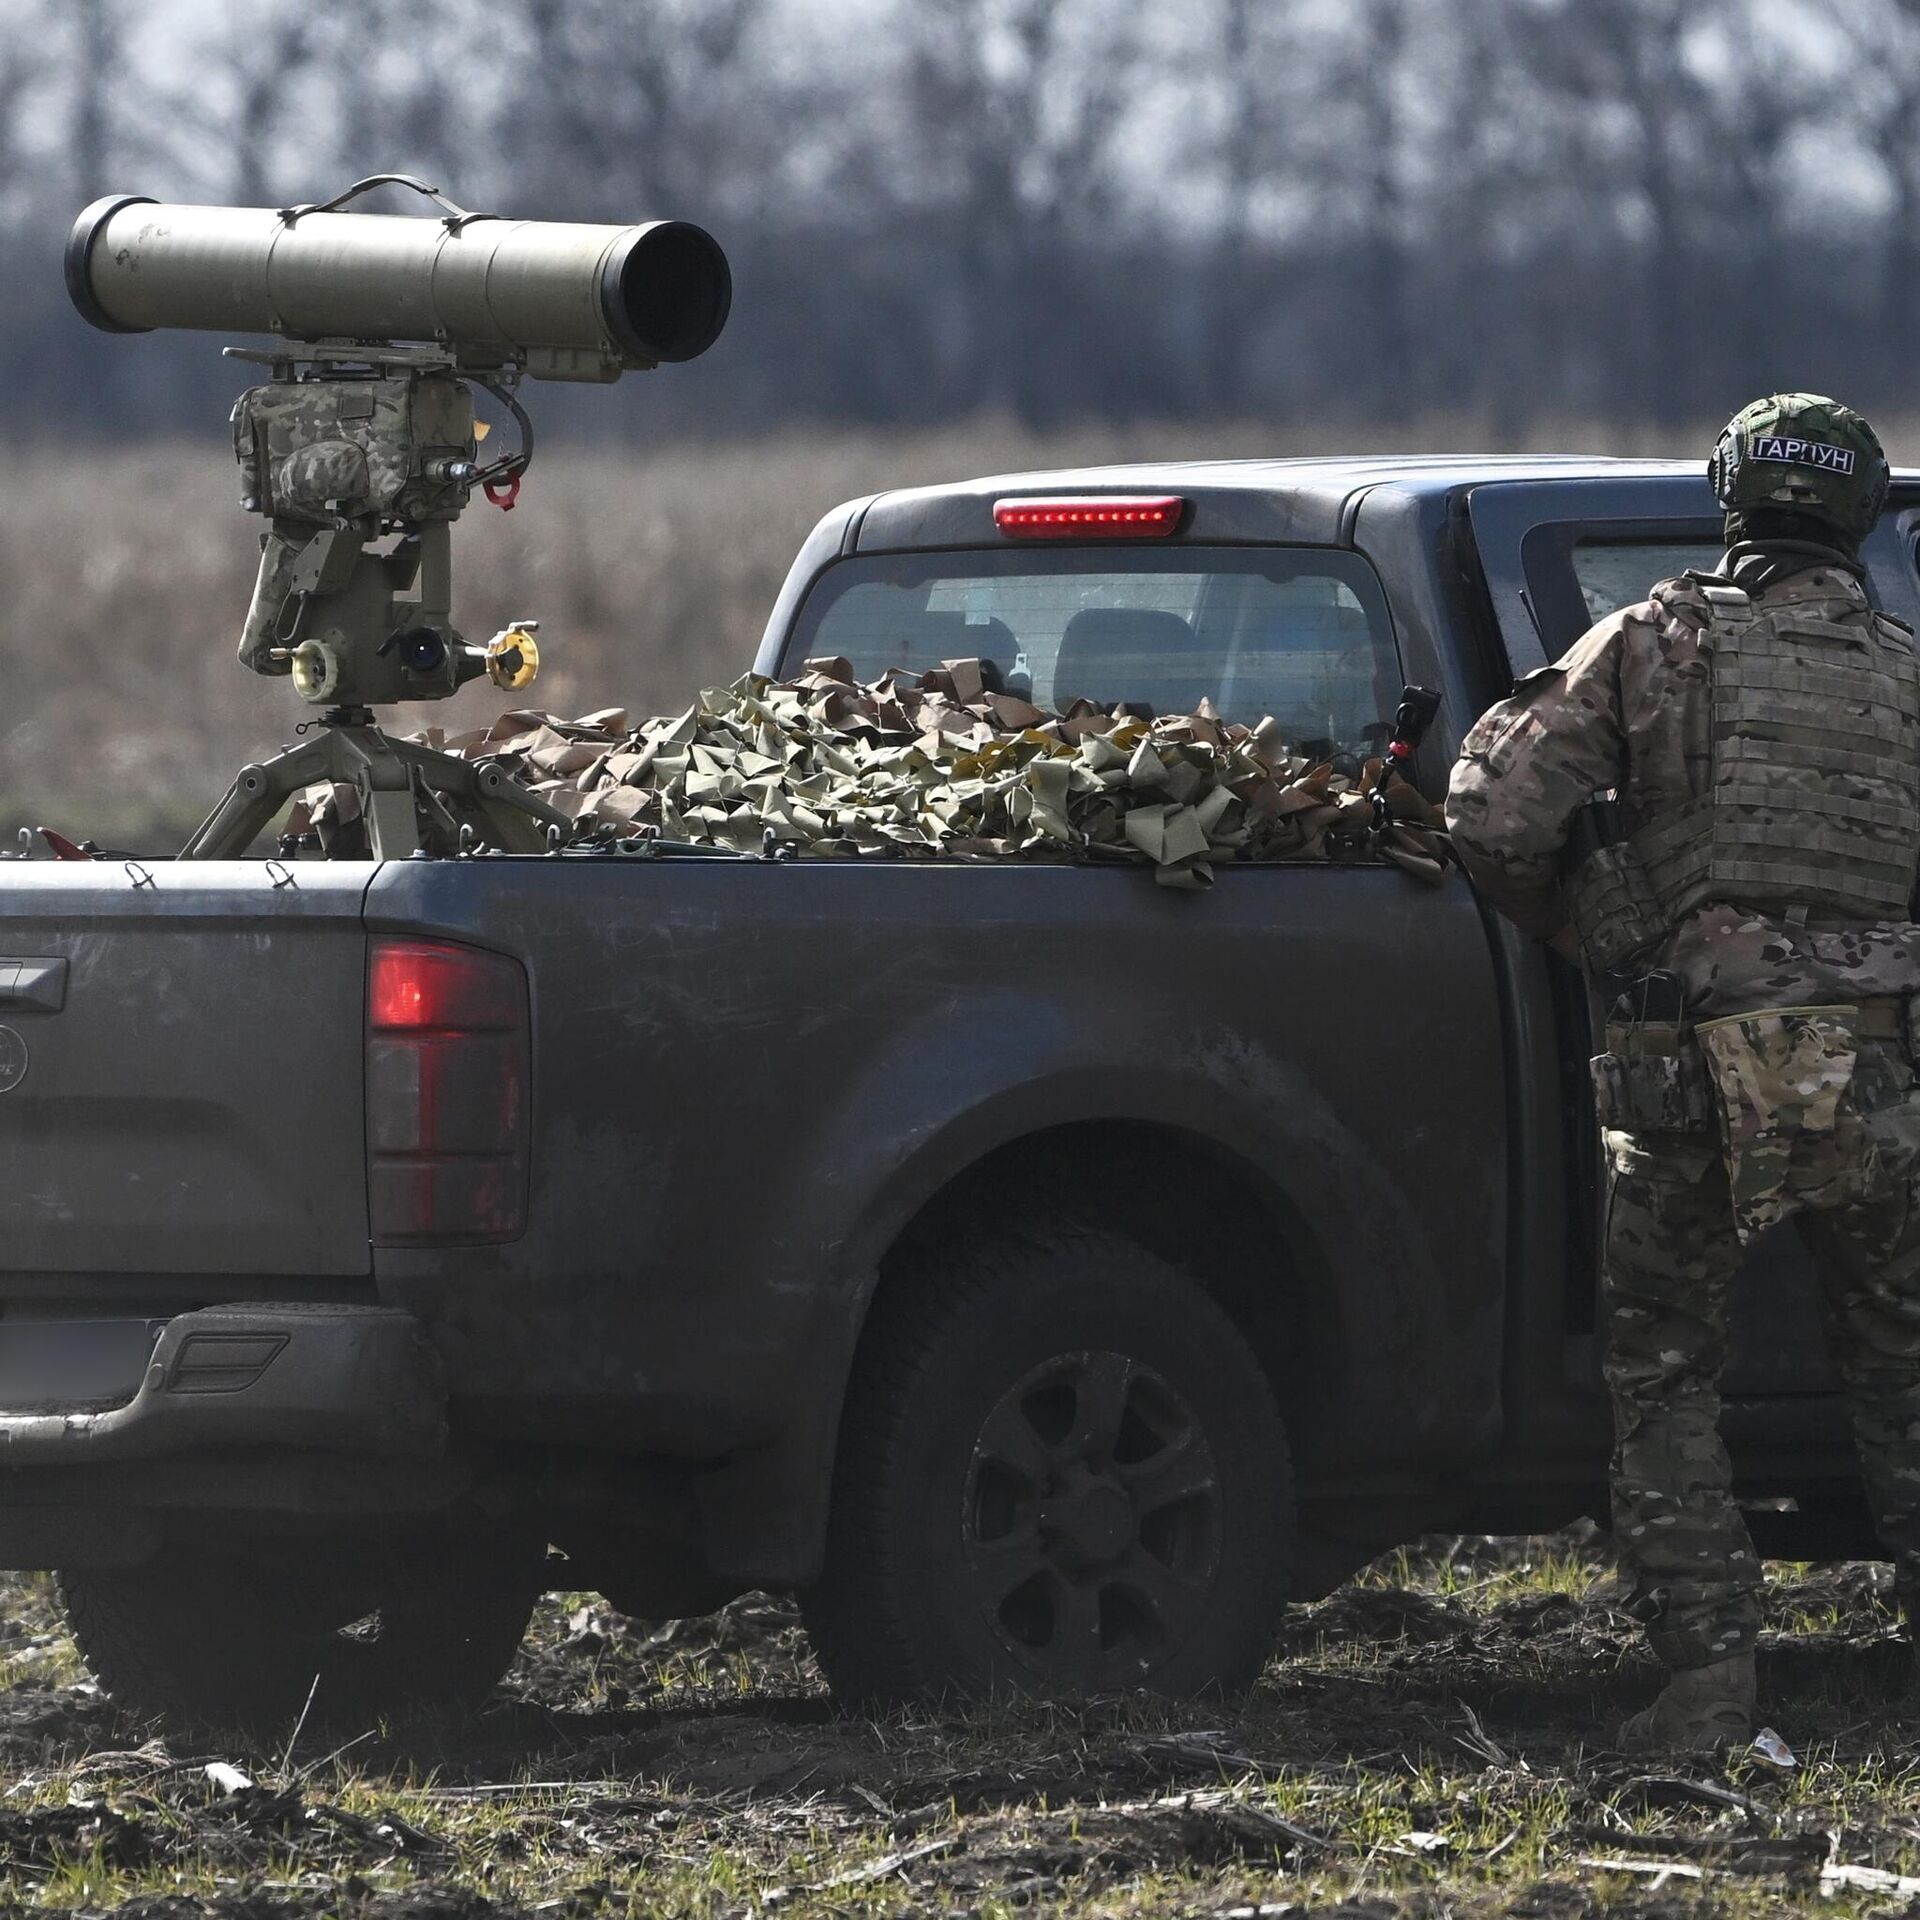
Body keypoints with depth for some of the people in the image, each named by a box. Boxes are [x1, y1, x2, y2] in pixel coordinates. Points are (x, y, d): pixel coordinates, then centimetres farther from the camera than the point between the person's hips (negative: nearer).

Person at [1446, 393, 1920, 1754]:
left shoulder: (1659, 643, 2)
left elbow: (1497, 817, -6)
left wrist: (1572, 925, 11)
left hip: (1690, 1070, -2)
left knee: (1666, 1384, 11)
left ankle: (1710, 1678, 2)